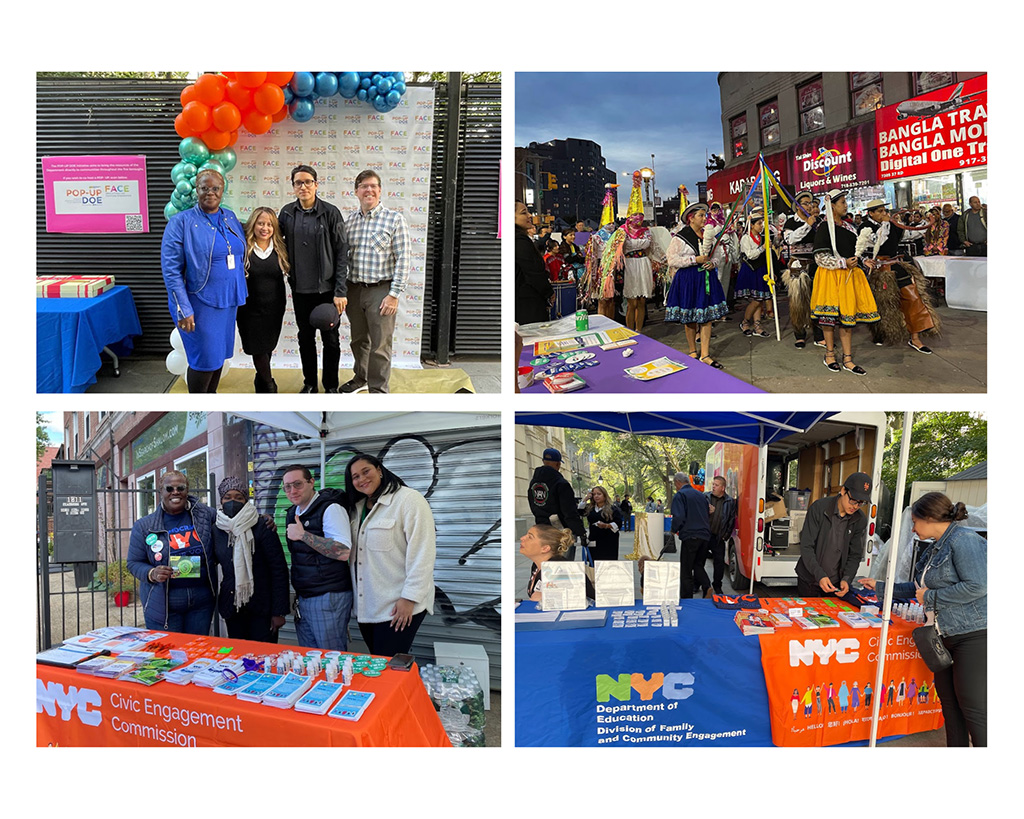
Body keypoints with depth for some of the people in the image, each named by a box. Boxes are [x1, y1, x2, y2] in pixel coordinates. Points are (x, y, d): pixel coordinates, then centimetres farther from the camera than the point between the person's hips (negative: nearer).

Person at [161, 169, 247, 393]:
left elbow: (241, 254, 18)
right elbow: (171, 270, -14)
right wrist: (183, 309, -19)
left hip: (228, 300, 6)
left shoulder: (231, 218, 7)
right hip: (199, 303, -6)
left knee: (220, 353, 16)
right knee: (204, 359, -1)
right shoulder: (181, 222, -10)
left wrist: (239, 292, 10)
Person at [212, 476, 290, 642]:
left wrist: (279, 611, -13)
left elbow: (279, 570, -10)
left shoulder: (262, 528, -10)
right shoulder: (216, 530, 4)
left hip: (261, 608, -4)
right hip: (232, 607, 4)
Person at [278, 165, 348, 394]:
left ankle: (331, 386, 22)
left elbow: (342, 254, -10)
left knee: (330, 338, 7)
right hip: (300, 289, 3)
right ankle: (309, 382, 29)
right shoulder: (287, 212, 2)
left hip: (327, 289, -3)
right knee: (305, 337, 13)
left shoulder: (330, 212, -9)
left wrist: (340, 291, -14)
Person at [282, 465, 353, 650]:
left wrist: (303, 535, -23)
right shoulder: (292, 513, 14)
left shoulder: (330, 508, -13)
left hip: (329, 598, -8)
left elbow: (343, 552, -25)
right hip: (302, 598, 8)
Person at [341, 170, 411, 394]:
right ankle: (361, 378, 37)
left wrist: (394, 294, -15)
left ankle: (378, 390, 9)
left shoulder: (394, 219, -5)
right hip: (354, 289, 5)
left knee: (380, 345, -2)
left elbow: (403, 259, -10)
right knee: (359, 340, 18)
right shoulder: (350, 221, 9)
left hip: (381, 290, -5)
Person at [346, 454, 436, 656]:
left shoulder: (409, 499, -10)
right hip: (366, 607, 7)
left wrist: (409, 598, -19)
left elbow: (422, 553, -16)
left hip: (398, 607, -7)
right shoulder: (358, 508, 14)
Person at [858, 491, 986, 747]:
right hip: (945, 635, 9)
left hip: (973, 634, -9)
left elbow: (977, 586, -23)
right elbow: (918, 587, 28)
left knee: (973, 706, -6)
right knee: (948, 700, 11)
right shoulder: (933, 549, 17)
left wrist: (930, 596, -14)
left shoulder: (964, 540, -12)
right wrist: (879, 585, 30)